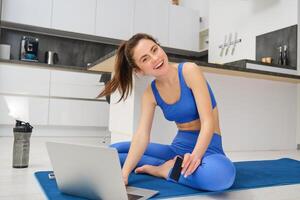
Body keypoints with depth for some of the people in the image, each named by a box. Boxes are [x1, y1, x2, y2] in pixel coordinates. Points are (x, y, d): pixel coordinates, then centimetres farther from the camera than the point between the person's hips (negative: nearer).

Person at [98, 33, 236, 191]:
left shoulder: (189, 71, -14)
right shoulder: (150, 93, -1)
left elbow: (208, 121, -21)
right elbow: (141, 135, -11)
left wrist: (195, 155, -38)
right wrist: (124, 173, -25)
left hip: (207, 146, -4)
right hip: (178, 147, 4)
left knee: (222, 173, -42)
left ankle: (164, 170, -16)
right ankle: (168, 165, -10)